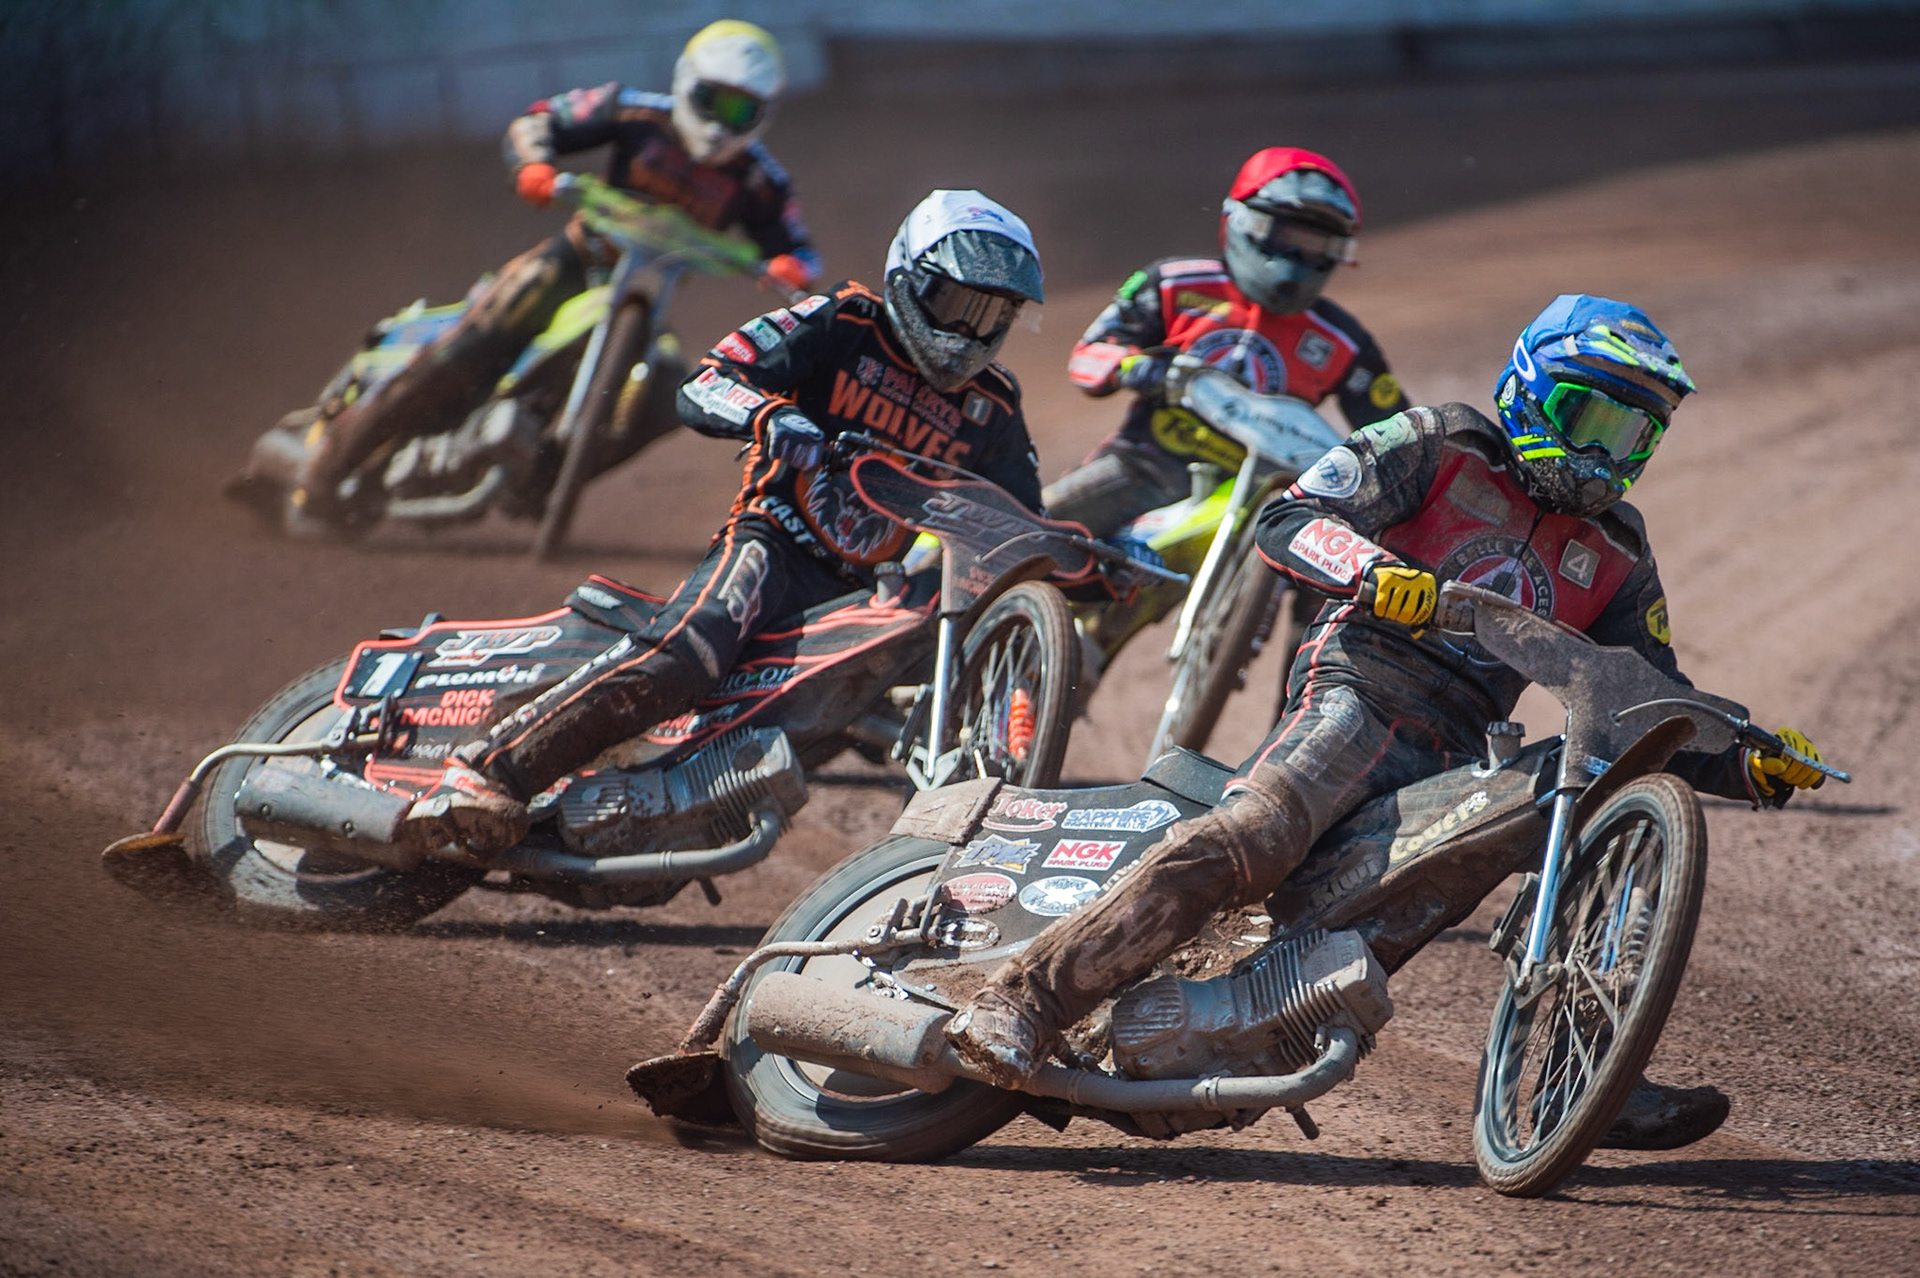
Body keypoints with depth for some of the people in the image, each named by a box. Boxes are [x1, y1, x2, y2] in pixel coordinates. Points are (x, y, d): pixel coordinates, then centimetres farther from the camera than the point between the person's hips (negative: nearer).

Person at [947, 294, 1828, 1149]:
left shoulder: (1616, 555, 22)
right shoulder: (1440, 447, 7)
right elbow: (1285, 523, -3)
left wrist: (1756, 768, 2)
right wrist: (1371, 571, -25)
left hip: (1460, 760, 7)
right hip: (1360, 696, -6)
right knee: (1249, 838, -32)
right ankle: (1022, 1002, -37)